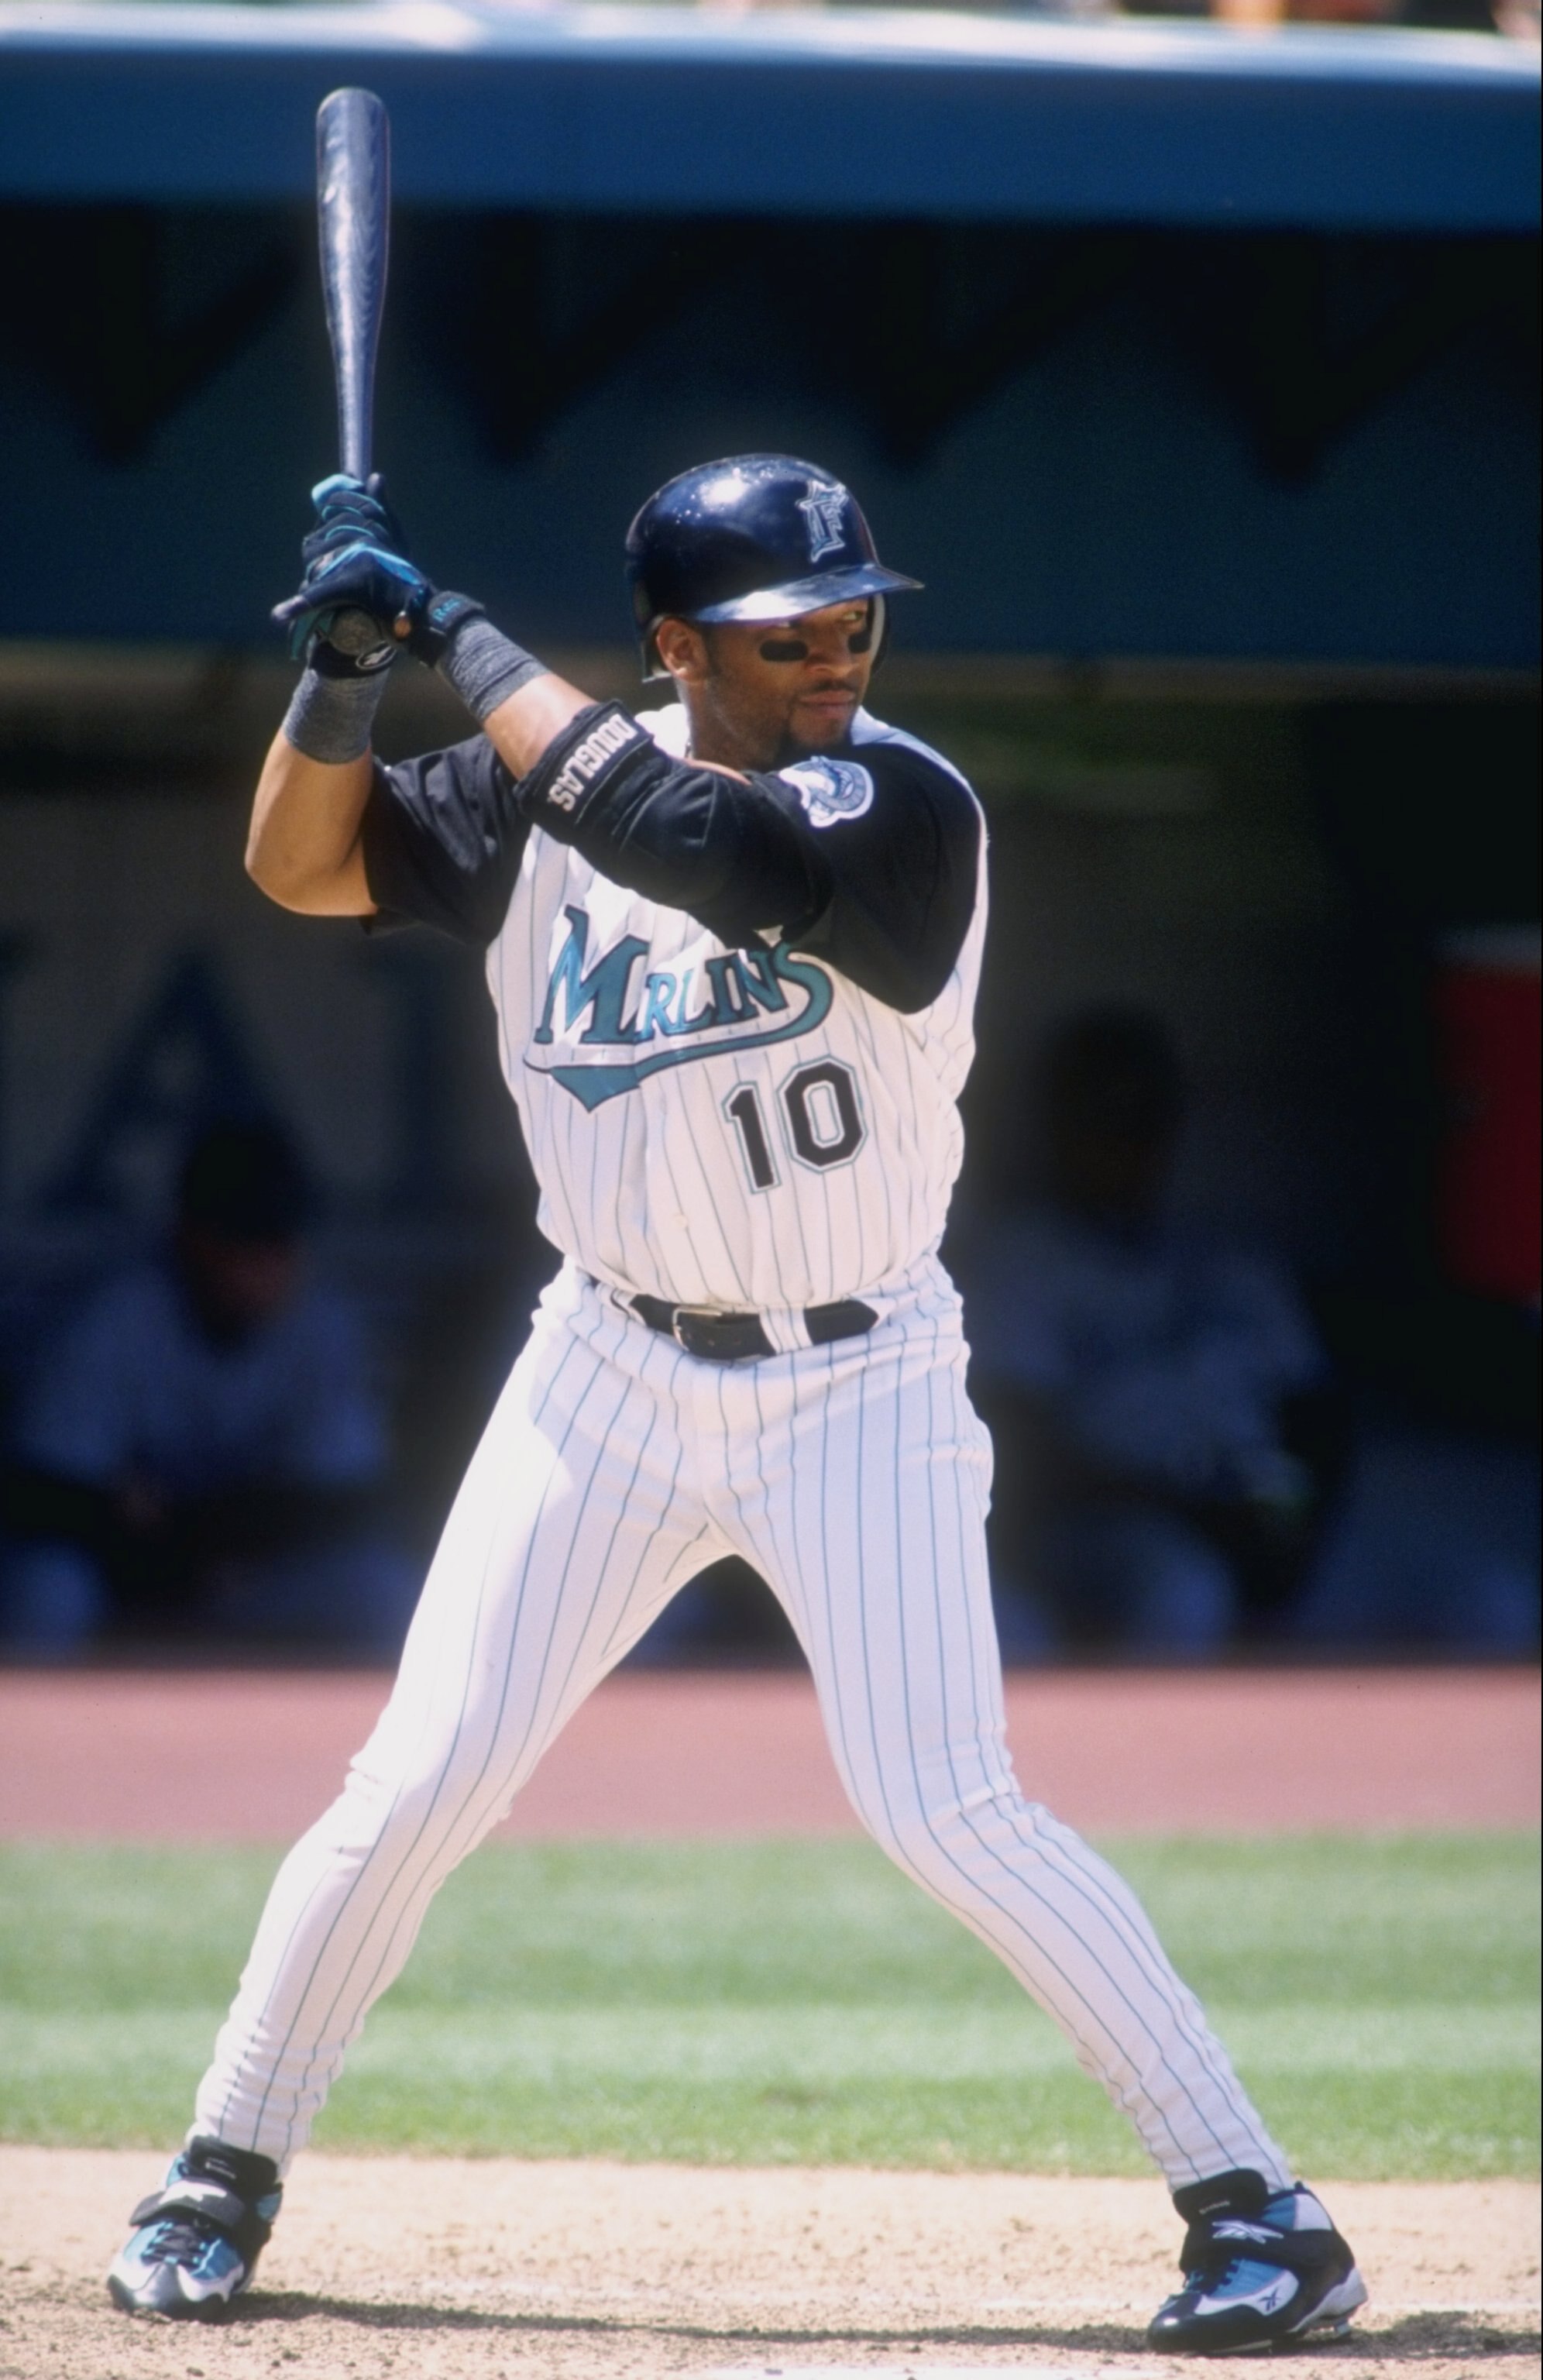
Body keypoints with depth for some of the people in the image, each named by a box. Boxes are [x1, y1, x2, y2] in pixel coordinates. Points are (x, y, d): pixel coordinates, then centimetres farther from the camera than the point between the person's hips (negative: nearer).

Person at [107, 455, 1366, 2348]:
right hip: (613, 1372, 4)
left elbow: (676, 835, -32)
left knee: (941, 1811, -13)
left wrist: (459, 638, -22)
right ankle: (226, 2170, 17)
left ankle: (1255, 2207, -6)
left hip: (854, 1389, -4)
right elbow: (302, 864, 3)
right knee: (421, 1783, 0)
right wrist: (347, 664, -15)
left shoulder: (902, 809, -17)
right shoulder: (560, 777, -1)